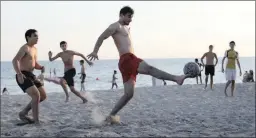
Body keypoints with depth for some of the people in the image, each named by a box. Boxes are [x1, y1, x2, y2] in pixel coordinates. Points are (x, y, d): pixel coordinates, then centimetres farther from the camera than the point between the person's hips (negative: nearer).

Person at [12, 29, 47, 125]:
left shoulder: (34, 49, 18)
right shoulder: (25, 48, -11)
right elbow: (15, 60, -24)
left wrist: (41, 67, 4)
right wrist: (19, 74, -36)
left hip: (31, 76, 10)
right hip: (23, 76, -10)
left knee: (43, 96, 9)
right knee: (36, 95, -22)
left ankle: (23, 113, 19)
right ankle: (36, 121, -15)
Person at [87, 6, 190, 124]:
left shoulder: (125, 28, 31)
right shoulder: (116, 26, 4)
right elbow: (101, 37, -5)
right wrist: (95, 52, -15)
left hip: (130, 61, 10)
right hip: (127, 59, -10)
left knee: (128, 94, 6)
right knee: (149, 68, -29)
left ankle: (111, 116, 8)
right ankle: (176, 78, -47)